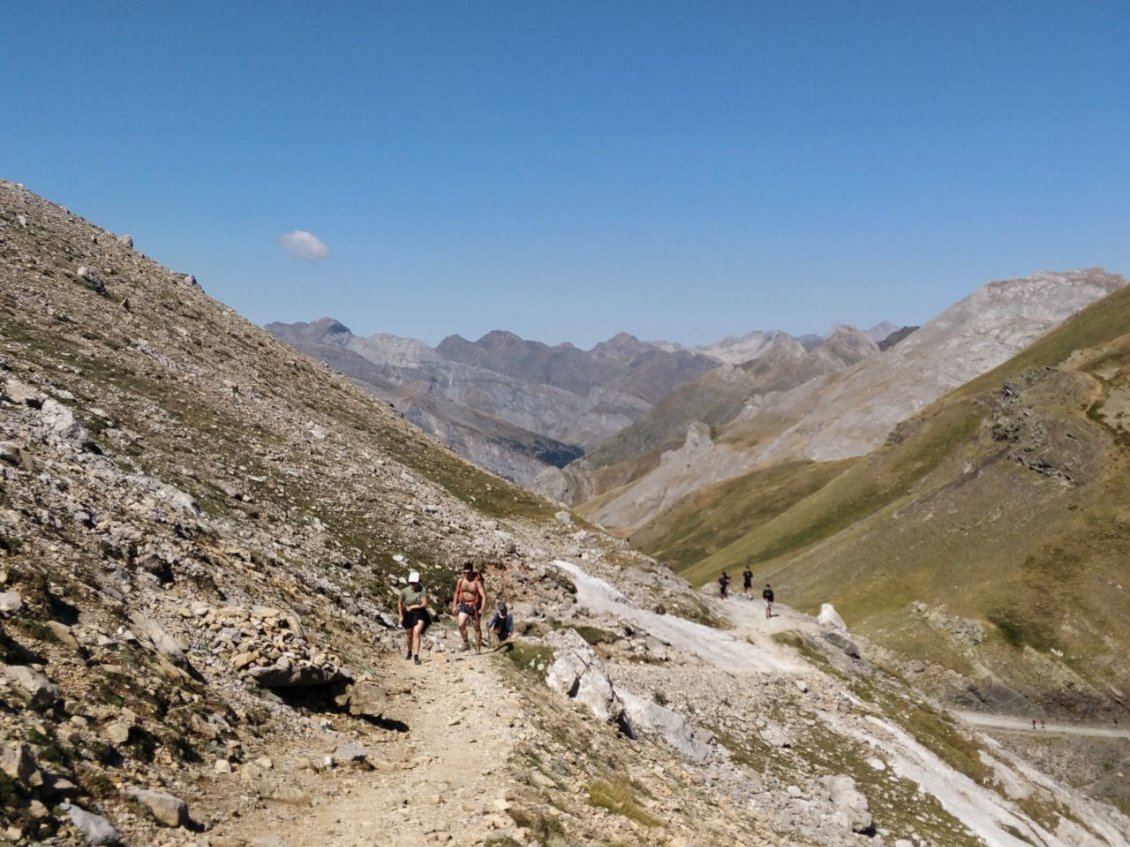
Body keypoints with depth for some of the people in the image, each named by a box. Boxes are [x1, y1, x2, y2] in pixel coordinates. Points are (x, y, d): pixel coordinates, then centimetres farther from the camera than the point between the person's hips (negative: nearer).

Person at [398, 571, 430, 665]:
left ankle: (416, 656, -22)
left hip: (420, 615, -3)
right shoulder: (405, 591, -10)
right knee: (409, 635, 16)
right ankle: (409, 652, 45)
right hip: (408, 615, 3)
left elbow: (424, 604, -17)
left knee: (416, 633, -22)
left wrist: (412, 607, -18)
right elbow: (399, 603, 4)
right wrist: (401, 616, 3)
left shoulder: (422, 591, -15)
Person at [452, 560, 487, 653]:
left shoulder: (477, 581, -18)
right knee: (461, 625, -17)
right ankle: (466, 643, 2)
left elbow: (484, 596, -22)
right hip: (464, 605, 3)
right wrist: (454, 605, 11)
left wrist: (482, 609, -33)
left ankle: (478, 649, 20)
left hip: (475, 606, -3)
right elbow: (457, 593, 12)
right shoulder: (460, 580, -3)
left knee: (477, 628, 9)